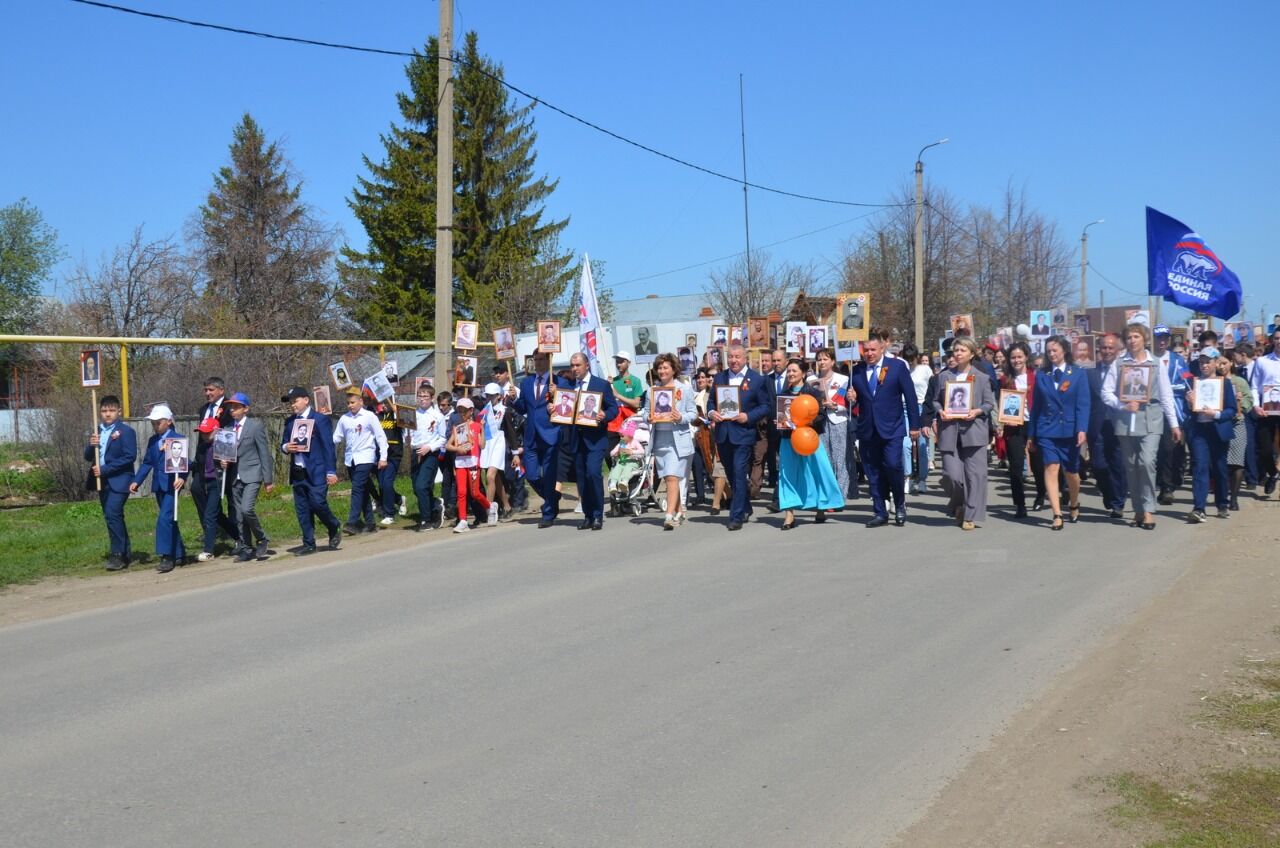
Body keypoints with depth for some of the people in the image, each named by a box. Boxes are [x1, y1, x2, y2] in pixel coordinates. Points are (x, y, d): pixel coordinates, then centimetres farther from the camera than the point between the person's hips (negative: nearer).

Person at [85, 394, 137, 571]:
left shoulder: (126, 431, -8)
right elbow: (88, 457, 13)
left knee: (112, 514, -18)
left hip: (118, 481, -8)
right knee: (112, 516, 12)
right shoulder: (98, 432, 14)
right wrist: (91, 445, -10)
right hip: (102, 481, 8)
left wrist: (105, 469, -19)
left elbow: (130, 457, -16)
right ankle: (125, 553, 22)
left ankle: (118, 555, -14)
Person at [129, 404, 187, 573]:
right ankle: (178, 554, 22)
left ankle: (166, 556, -14)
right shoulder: (152, 441, 13)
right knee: (169, 520, 13)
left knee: (164, 518, -16)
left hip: (172, 485, -7)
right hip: (158, 485, 7)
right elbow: (147, 463, 13)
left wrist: (182, 478, -29)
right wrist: (137, 481, 3)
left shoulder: (178, 439, -7)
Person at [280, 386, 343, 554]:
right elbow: (283, 444, 19)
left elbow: (328, 446, -7)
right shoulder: (289, 421, 13)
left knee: (318, 504, -13)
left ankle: (335, 528, 14)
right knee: (302, 510, 6)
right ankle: (308, 544, 13)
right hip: (297, 473, 6)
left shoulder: (320, 419, -4)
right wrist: (286, 447, -6)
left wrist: (331, 471, -13)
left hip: (316, 472, -6)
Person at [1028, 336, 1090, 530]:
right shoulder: (1042, 376, 7)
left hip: (1069, 430, -1)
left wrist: (1082, 430, -16)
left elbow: (1083, 404, -5)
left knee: (1071, 472, 11)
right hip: (1046, 430, 1)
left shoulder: (1078, 374, 2)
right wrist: (1031, 434, 7)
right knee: (1051, 468, -12)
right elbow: (1035, 406, 9)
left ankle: (1074, 505, 37)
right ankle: (1057, 515, -14)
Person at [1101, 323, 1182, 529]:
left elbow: (1166, 394, 8)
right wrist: (1123, 405, -14)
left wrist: (1174, 424, 5)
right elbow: (1106, 392, 2)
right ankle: (1138, 510, 17)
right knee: (1131, 466, 6)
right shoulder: (1118, 364, 5)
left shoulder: (1156, 364, 8)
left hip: (1150, 420, -1)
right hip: (1125, 420, 1)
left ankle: (1148, 510, -8)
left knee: (1147, 462, -16)